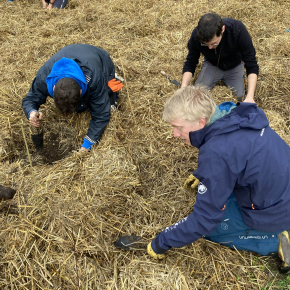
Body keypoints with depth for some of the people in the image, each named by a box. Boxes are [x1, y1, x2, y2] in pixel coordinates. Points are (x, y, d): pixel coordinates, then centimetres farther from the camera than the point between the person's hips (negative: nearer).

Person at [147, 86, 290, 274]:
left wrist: (161, 243, -11)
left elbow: (204, 220, -23)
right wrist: (202, 174, 21)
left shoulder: (217, 153, -31)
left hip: (273, 214, -8)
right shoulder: (237, 114, -6)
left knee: (203, 228, 6)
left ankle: (274, 242, 3)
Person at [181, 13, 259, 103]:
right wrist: (183, 88, -36)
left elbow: (251, 65, -32)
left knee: (241, 98, -12)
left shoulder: (237, 30, -36)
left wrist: (250, 97, -44)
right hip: (211, 64, 1)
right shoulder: (196, 35, -31)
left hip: (235, 66, -1)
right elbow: (190, 63, -18)